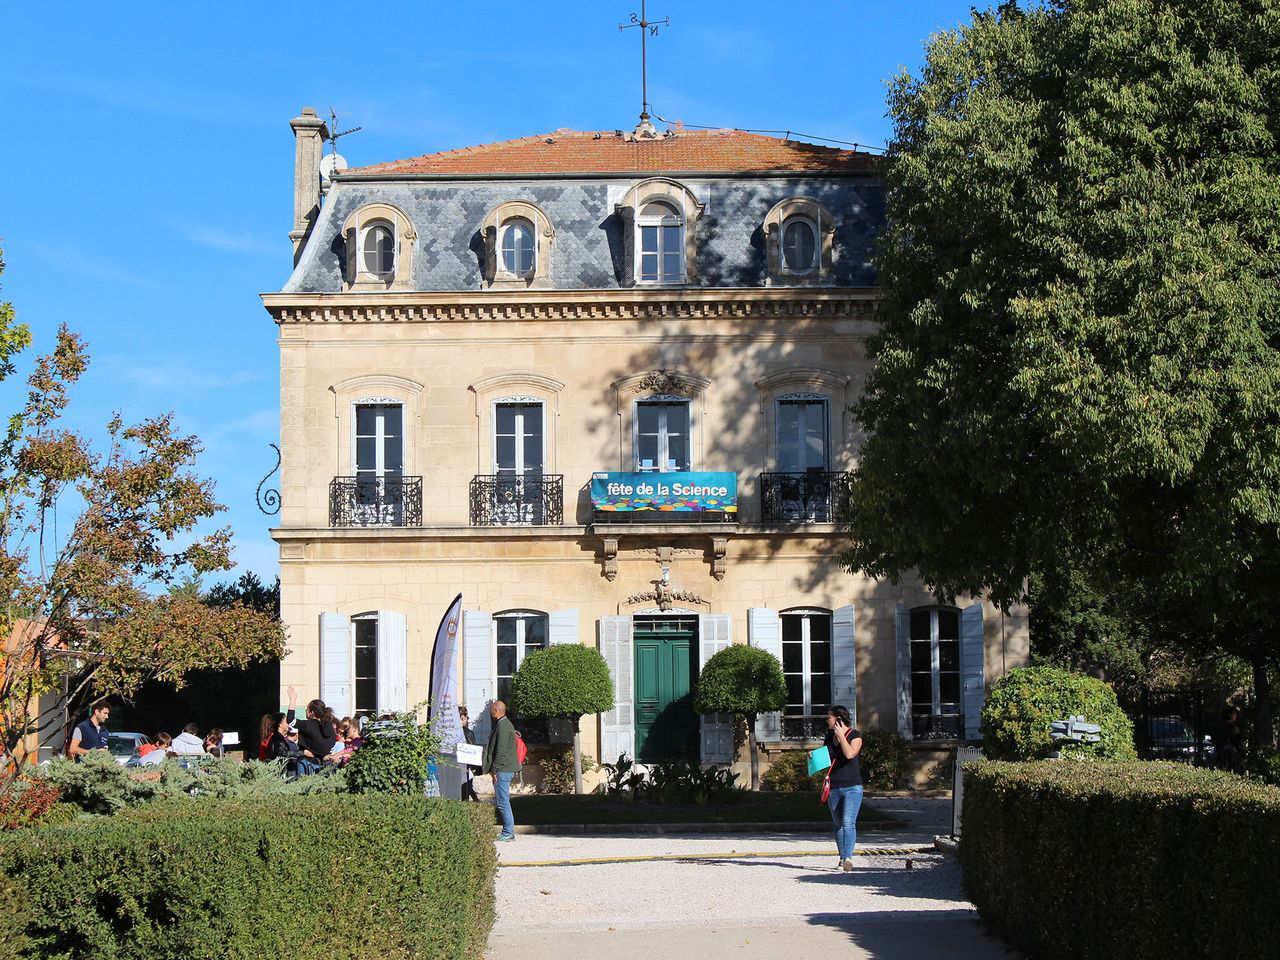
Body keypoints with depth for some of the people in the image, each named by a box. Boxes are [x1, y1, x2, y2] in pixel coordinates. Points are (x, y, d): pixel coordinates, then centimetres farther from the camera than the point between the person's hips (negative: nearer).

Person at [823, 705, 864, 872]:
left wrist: (841, 735, -15)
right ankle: (842, 858, 18)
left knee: (848, 823, -17)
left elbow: (850, 754, -22)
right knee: (838, 825, 10)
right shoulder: (829, 737, 12)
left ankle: (848, 858, -25)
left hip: (852, 787, -6)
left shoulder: (855, 735, -5)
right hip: (833, 788, 6)